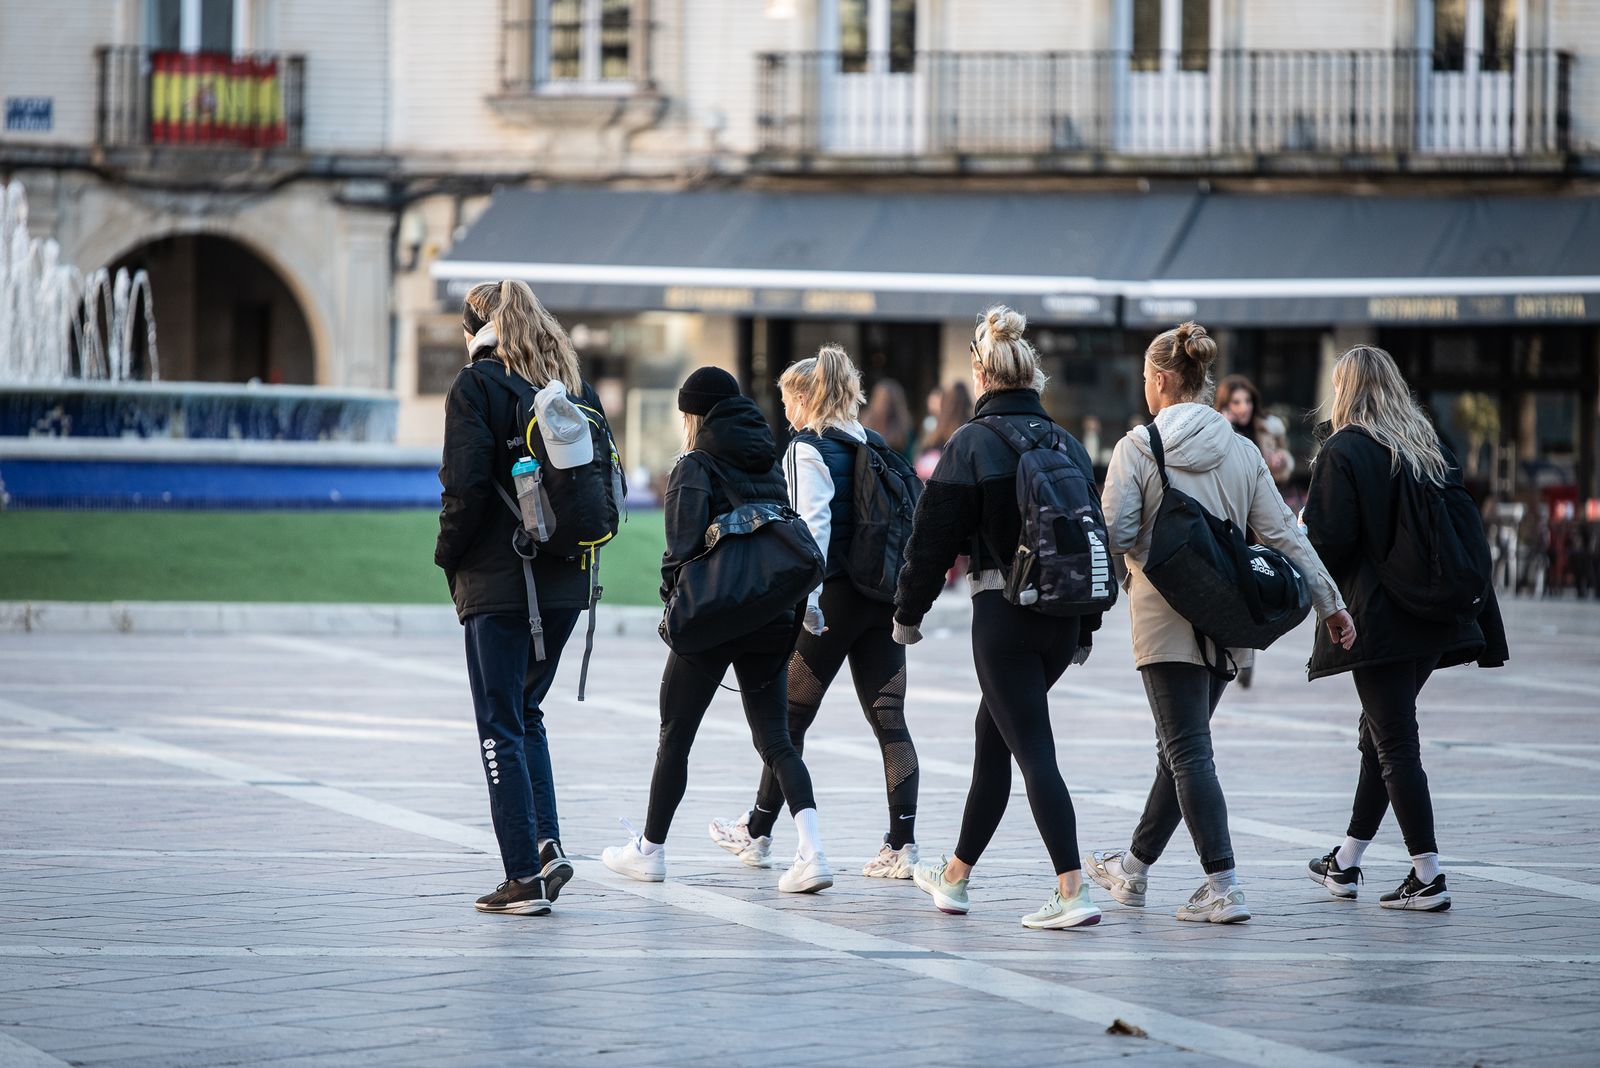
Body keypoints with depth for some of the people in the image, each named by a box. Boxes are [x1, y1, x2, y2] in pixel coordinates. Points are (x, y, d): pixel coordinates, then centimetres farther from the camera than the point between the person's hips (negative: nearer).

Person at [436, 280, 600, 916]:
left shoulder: (477, 386, -8)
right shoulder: (577, 387, 10)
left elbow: (466, 485, -16)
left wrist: (449, 556, -3)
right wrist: (576, 547, 15)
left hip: (497, 581, -6)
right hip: (565, 581, 6)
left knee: (501, 728, 1)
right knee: (526, 712, 21)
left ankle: (525, 879, -1)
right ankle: (547, 845, 6)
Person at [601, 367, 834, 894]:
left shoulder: (696, 466, -7)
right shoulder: (770, 463, 11)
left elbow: (684, 543, -18)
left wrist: (671, 592, -4)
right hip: (771, 618, 5)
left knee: (674, 736, 10)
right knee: (775, 738, 4)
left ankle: (650, 850, 22)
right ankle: (811, 852, -14)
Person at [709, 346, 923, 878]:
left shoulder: (808, 450, -6)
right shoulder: (874, 446, 14)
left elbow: (813, 525, -17)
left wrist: (808, 597, -21)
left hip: (836, 596, -6)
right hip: (884, 595, 6)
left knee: (790, 715, 7)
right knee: (888, 718, 2)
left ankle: (758, 833, 17)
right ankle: (902, 844, -5)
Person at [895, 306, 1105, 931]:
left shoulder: (972, 444, -8)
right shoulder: (1067, 443, 10)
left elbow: (934, 536, -7)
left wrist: (908, 611, 5)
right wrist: (1086, 626, 23)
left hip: (1003, 617, -7)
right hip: (1062, 617, 7)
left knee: (1033, 748, -7)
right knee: (993, 732, 20)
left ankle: (1073, 893, -16)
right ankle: (957, 874, 31)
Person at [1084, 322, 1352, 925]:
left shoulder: (1138, 448, -8)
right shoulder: (1242, 451, 5)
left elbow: (1114, 534, -12)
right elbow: (1282, 534, 3)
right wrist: (1329, 602, 7)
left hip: (1166, 615, -5)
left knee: (1188, 750, -5)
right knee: (1182, 744, 17)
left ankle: (1223, 887, -14)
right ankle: (1134, 869, 32)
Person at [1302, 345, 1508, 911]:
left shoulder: (1342, 452, -11)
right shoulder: (1430, 445, 9)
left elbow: (1329, 541, -17)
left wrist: (1300, 530, 6)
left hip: (1377, 619, -7)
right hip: (1433, 621, 7)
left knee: (1395, 744, -4)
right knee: (1382, 736, 18)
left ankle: (1428, 878, -8)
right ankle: (1346, 863, 29)